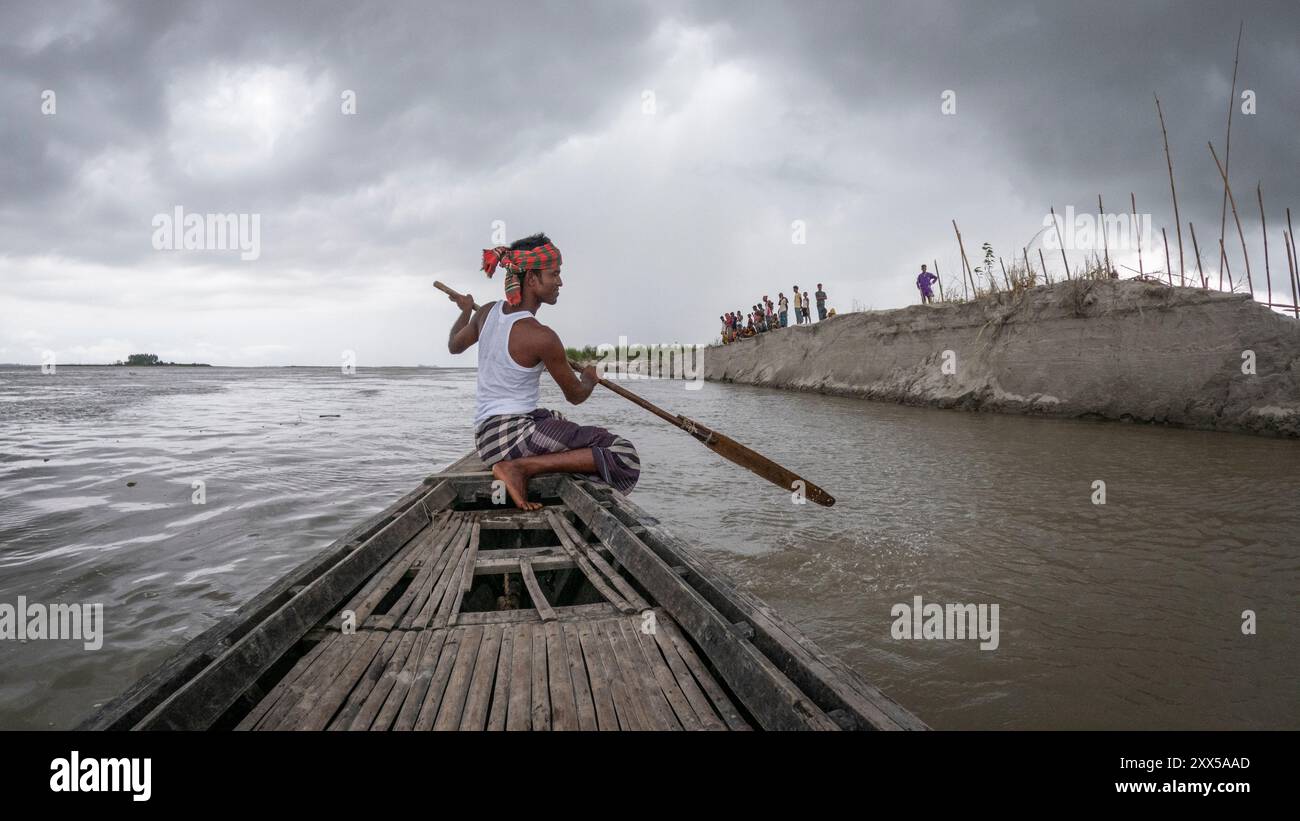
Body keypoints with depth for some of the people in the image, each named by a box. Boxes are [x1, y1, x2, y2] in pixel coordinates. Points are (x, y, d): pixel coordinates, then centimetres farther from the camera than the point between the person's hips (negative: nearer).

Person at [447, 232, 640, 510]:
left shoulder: (488, 312, 6)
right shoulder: (541, 336, -17)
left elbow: (454, 345, 27)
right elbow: (575, 396, -4)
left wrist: (465, 310, 46)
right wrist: (590, 378, 20)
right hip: (513, 434, -10)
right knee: (624, 457, -19)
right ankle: (521, 467, -19)